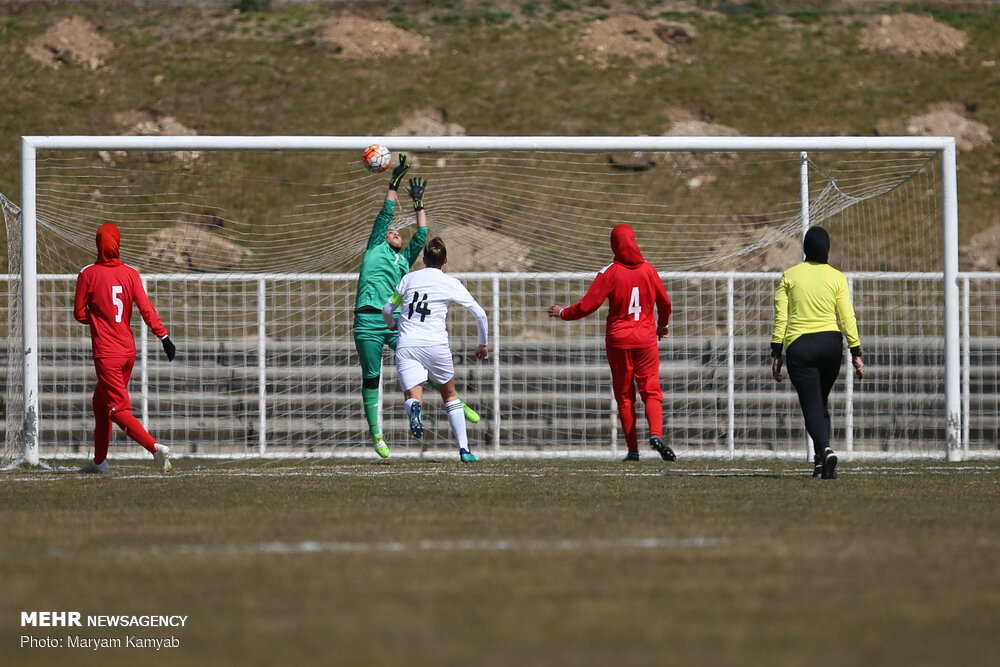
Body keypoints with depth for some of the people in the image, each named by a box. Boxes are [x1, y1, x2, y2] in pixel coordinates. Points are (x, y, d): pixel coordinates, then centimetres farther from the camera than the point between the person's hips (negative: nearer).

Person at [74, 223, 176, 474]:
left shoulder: (88, 274, -8)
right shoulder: (130, 274, 1)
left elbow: (80, 314, -3)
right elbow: (146, 308, -8)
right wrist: (164, 337, -10)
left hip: (106, 354, -6)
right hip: (128, 350, 6)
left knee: (119, 410, -7)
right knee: (101, 403, 21)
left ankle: (155, 447, -27)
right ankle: (99, 461, 28)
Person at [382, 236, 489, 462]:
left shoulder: (408, 279, 13)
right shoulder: (451, 284, 7)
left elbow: (387, 310, 22)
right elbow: (480, 314, 8)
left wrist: (392, 325, 46)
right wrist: (483, 345, 24)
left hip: (406, 347, 0)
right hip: (436, 345, 0)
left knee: (412, 398, -6)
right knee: (450, 397, 19)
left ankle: (414, 408, -45)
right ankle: (464, 449, 12)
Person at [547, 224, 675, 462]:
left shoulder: (610, 272, -8)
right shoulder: (648, 270, 2)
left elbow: (588, 305, -11)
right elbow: (664, 302, 13)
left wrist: (563, 313, 6)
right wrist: (663, 325, 33)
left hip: (618, 340, -1)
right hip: (646, 339, 2)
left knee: (624, 396, 7)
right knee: (651, 391, 2)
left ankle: (633, 449, 5)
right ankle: (656, 433, -24)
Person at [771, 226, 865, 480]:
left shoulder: (789, 276, 1)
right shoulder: (837, 277, 2)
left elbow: (780, 318, -1)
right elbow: (848, 317, -1)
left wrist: (776, 354, 3)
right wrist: (856, 353, 2)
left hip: (799, 346, -2)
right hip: (831, 343, 2)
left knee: (812, 408, -2)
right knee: (821, 404, 19)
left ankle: (825, 449, -28)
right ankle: (821, 460, 12)